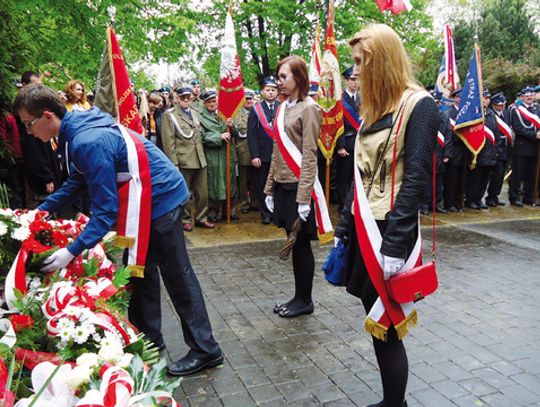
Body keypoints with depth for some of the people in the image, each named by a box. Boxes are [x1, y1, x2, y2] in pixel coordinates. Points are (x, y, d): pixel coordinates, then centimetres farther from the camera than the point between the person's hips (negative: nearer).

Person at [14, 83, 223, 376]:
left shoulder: (88, 143, -26)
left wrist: (72, 251, -25)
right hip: (149, 201, 10)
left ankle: (205, 350, 12)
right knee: (141, 270, 17)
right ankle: (149, 340, 31)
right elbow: (75, 182, 18)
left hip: (161, 200, -10)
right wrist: (39, 212, 19)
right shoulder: (77, 129, 6)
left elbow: (105, 209, -24)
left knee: (177, 275, -2)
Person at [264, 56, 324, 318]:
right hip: (282, 185, 7)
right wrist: (270, 188, 13)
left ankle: (305, 301, 18)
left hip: (298, 186, -7)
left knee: (302, 244, 3)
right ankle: (298, 297, 25)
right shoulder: (283, 108, 13)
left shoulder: (308, 108, -9)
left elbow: (309, 156, -15)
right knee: (294, 243, 13)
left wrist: (304, 197, -19)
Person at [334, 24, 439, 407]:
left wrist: (395, 246, -20)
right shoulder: (374, 108, 14)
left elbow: (415, 179, -16)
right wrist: (344, 229, 14)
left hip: (389, 232, -8)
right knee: (375, 323, 14)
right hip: (363, 228, 8)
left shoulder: (419, 105, -9)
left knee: (387, 327, 1)